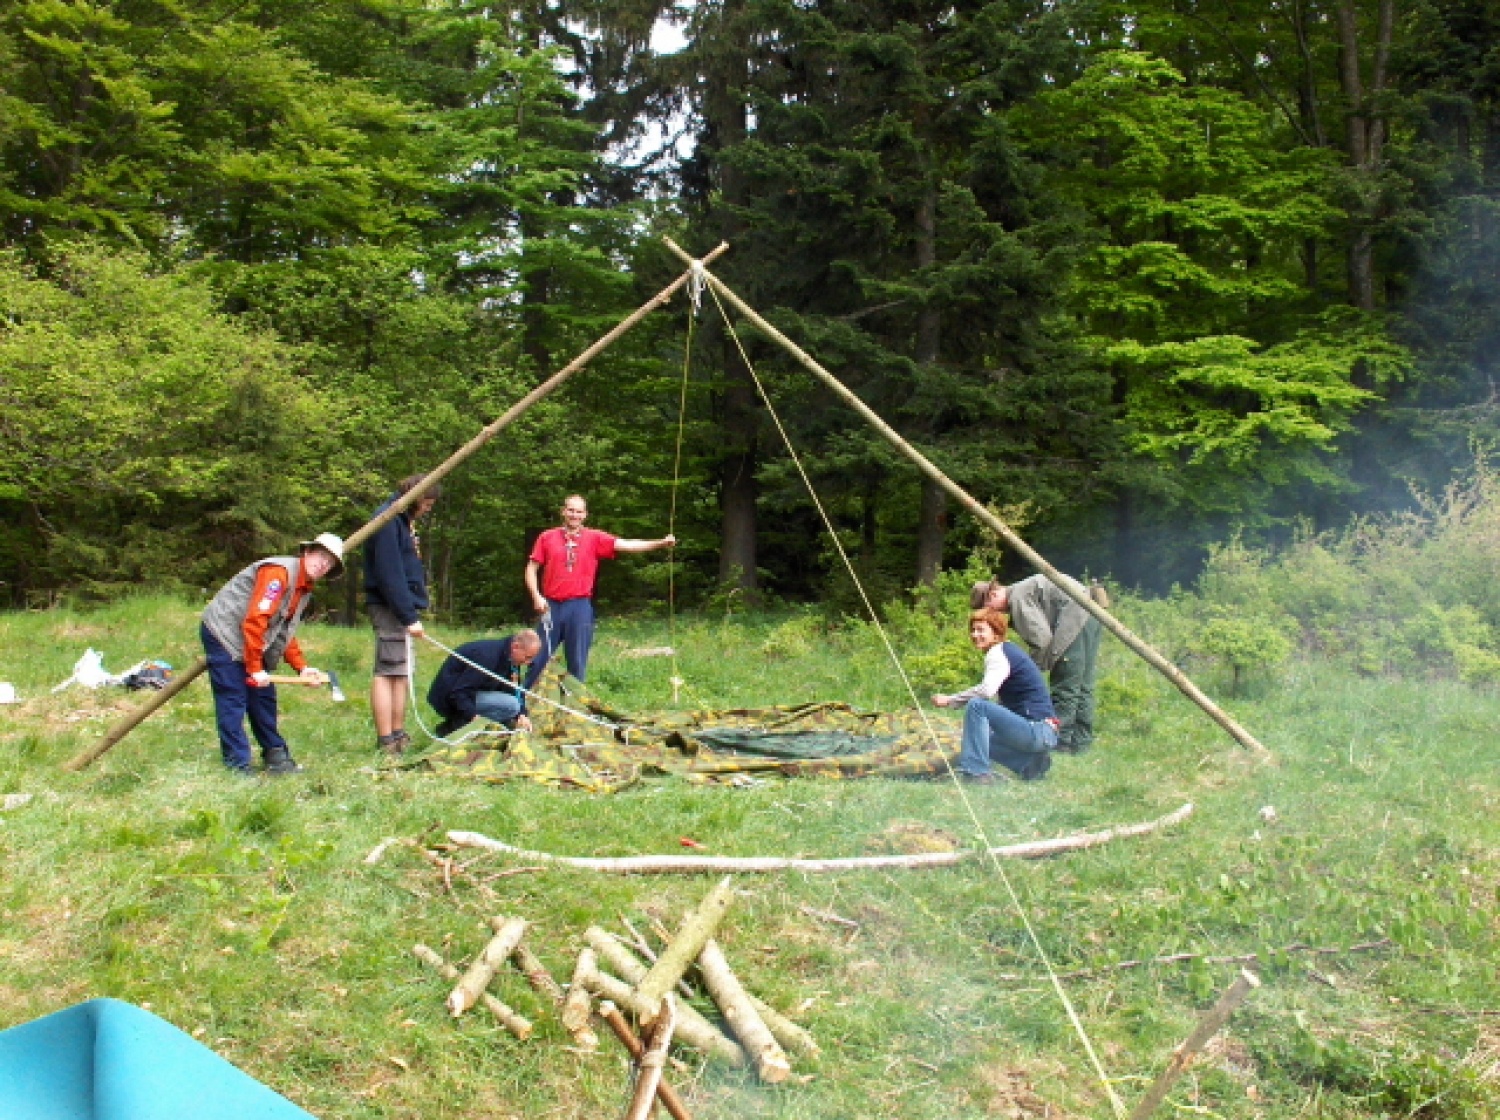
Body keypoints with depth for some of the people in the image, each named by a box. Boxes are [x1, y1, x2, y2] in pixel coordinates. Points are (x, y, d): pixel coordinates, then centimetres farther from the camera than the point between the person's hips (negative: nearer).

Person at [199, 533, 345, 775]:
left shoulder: (305, 589, 11)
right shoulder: (279, 571, -20)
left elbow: (286, 633, 14)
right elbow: (254, 621, -25)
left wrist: (302, 667, 1)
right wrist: (255, 669, -23)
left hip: (253, 643, 10)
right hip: (224, 633, -10)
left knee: (264, 699, 11)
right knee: (233, 701, -9)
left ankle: (275, 755, 20)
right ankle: (237, 766, -6)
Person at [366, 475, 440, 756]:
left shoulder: (405, 520, 18)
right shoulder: (388, 520, -13)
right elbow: (389, 574, -20)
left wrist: (412, 611, 11)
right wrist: (409, 616, -21)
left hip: (404, 607, 10)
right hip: (390, 608, -10)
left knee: (401, 672, 11)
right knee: (387, 672, -8)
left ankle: (399, 737, 16)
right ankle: (387, 743, -8)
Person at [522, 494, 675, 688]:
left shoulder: (594, 538, 3)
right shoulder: (547, 537, 5)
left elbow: (625, 545, -6)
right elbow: (531, 569, 8)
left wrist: (661, 543, -18)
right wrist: (536, 596, -6)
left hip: (580, 607, 0)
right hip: (551, 606, 0)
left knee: (577, 662, 6)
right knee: (538, 658, 5)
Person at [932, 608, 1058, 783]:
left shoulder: (998, 652, -12)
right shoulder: (1009, 649, 17)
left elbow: (986, 690, -31)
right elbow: (1002, 702, 21)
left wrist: (949, 700, -23)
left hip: (1037, 731, -11)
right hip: (1043, 732, 11)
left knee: (976, 706, -20)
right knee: (980, 739, 25)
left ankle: (976, 772, -18)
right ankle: (1030, 762, 10)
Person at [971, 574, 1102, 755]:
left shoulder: (1017, 598, -8)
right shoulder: (1021, 591, 21)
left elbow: (1041, 637, -15)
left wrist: (1034, 670, -3)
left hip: (1075, 620, -11)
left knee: (1065, 687, -5)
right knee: (1082, 686, 14)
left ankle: (1061, 739, -2)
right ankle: (1081, 739, 20)